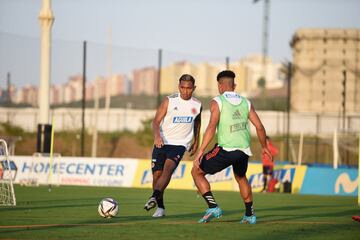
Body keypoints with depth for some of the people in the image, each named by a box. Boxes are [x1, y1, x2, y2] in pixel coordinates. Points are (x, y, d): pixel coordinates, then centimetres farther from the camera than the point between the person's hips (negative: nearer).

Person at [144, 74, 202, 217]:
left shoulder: (197, 105, 4)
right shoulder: (169, 101, -5)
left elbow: (197, 123, 24)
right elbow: (156, 121, -9)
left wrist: (196, 142, 25)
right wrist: (157, 136, -27)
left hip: (179, 144, 0)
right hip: (162, 142, 0)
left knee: (168, 168, -26)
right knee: (157, 174, -2)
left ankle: (154, 197, -37)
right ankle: (160, 207, 14)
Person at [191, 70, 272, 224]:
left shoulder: (217, 102, -4)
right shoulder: (245, 103, 10)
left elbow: (212, 128, -15)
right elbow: (259, 127, 10)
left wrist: (201, 151, -15)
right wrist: (264, 147, 25)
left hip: (226, 149, -5)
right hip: (244, 150, 5)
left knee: (196, 172, 10)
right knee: (241, 177, 33)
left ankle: (213, 207, -4)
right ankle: (250, 215, 34)